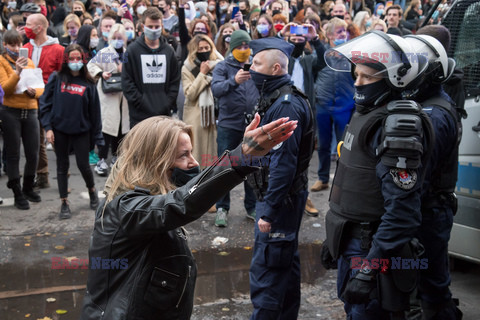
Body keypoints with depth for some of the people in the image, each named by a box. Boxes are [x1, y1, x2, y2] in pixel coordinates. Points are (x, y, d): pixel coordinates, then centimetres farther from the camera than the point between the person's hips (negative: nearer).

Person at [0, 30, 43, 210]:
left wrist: (34, 91, -11)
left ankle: (28, 189, 25)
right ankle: (18, 195, 9)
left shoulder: (29, 62, 12)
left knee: (33, 153, 5)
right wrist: (17, 72, -25)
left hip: (30, 111, 4)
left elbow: (41, 88, 11)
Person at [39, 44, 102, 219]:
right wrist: (48, 127, -8)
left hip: (82, 131, 0)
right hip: (60, 130, 0)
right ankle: (64, 204, 16)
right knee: (62, 166, 7)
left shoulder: (88, 83, 1)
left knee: (83, 164, 0)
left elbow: (94, 111, 3)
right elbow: (45, 103, 1)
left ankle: (92, 190, 30)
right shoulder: (56, 79, 0)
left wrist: (96, 136, 2)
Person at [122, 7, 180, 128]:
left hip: (164, 113, 3)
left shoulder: (168, 51, 11)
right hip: (140, 115, -3)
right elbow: (127, 82, -4)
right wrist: (142, 103, -11)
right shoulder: (132, 50, 1)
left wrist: (168, 104, -1)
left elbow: (175, 80, 11)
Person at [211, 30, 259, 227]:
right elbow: (216, 89, -19)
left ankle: (252, 207, 22)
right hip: (228, 125, -2)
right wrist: (234, 80, -36)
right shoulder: (223, 67, -1)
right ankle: (222, 208, 14)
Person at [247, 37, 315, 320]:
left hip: (280, 199, -10)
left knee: (265, 270, -4)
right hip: (284, 196, 10)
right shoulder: (278, 98, 11)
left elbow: (283, 163, -26)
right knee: (286, 261, 20)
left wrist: (269, 211, -23)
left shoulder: (286, 105, -22)